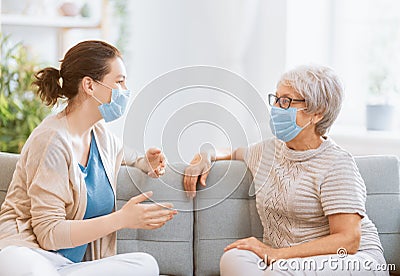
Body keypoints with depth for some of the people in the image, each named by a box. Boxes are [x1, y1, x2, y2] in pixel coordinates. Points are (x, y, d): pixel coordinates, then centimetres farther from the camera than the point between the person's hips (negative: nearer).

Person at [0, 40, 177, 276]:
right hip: (29, 253, -9)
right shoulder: (53, 140, -13)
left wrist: (145, 161, 16)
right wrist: (122, 219, -20)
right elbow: (48, 233, -16)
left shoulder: (99, 133, 13)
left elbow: (123, 153, 41)